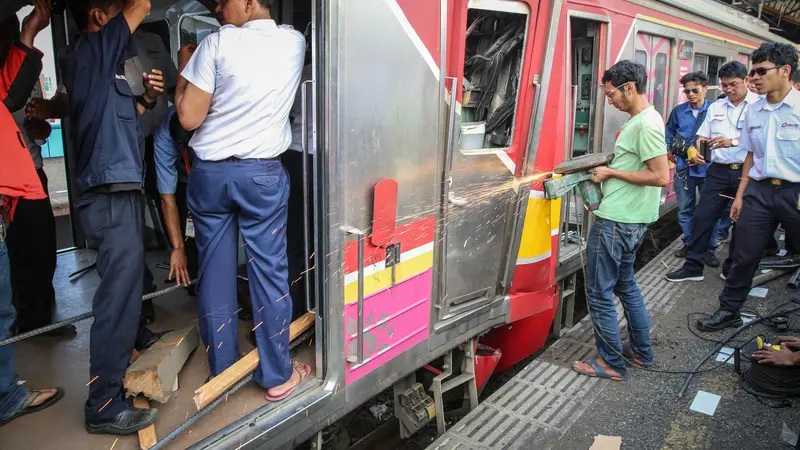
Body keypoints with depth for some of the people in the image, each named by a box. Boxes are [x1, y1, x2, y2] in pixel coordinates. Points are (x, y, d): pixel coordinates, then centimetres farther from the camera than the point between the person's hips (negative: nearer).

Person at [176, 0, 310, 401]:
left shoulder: (218, 42, -9)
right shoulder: (294, 42, 1)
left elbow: (188, 117, -8)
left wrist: (184, 69, 6)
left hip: (210, 172, -1)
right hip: (263, 174, 1)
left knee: (215, 275, 10)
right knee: (268, 273, 6)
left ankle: (223, 371, 24)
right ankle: (277, 376, 16)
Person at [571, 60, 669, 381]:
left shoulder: (646, 125, -18)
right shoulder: (641, 120, 13)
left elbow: (661, 177, -23)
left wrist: (612, 173, -15)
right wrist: (607, 169, 8)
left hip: (615, 222, -11)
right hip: (632, 221, 11)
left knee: (599, 293, 0)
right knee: (625, 284, 23)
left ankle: (611, 363, 13)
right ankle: (641, 351, 36)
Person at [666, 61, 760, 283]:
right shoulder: (715, 107, 13)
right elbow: (703, 135, 16)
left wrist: (733, 142, -25)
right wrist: (696, 151, -2)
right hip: (719, 171, 4)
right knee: (703, 217, 1)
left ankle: (732, 269, 22)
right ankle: (693, 266, 10)